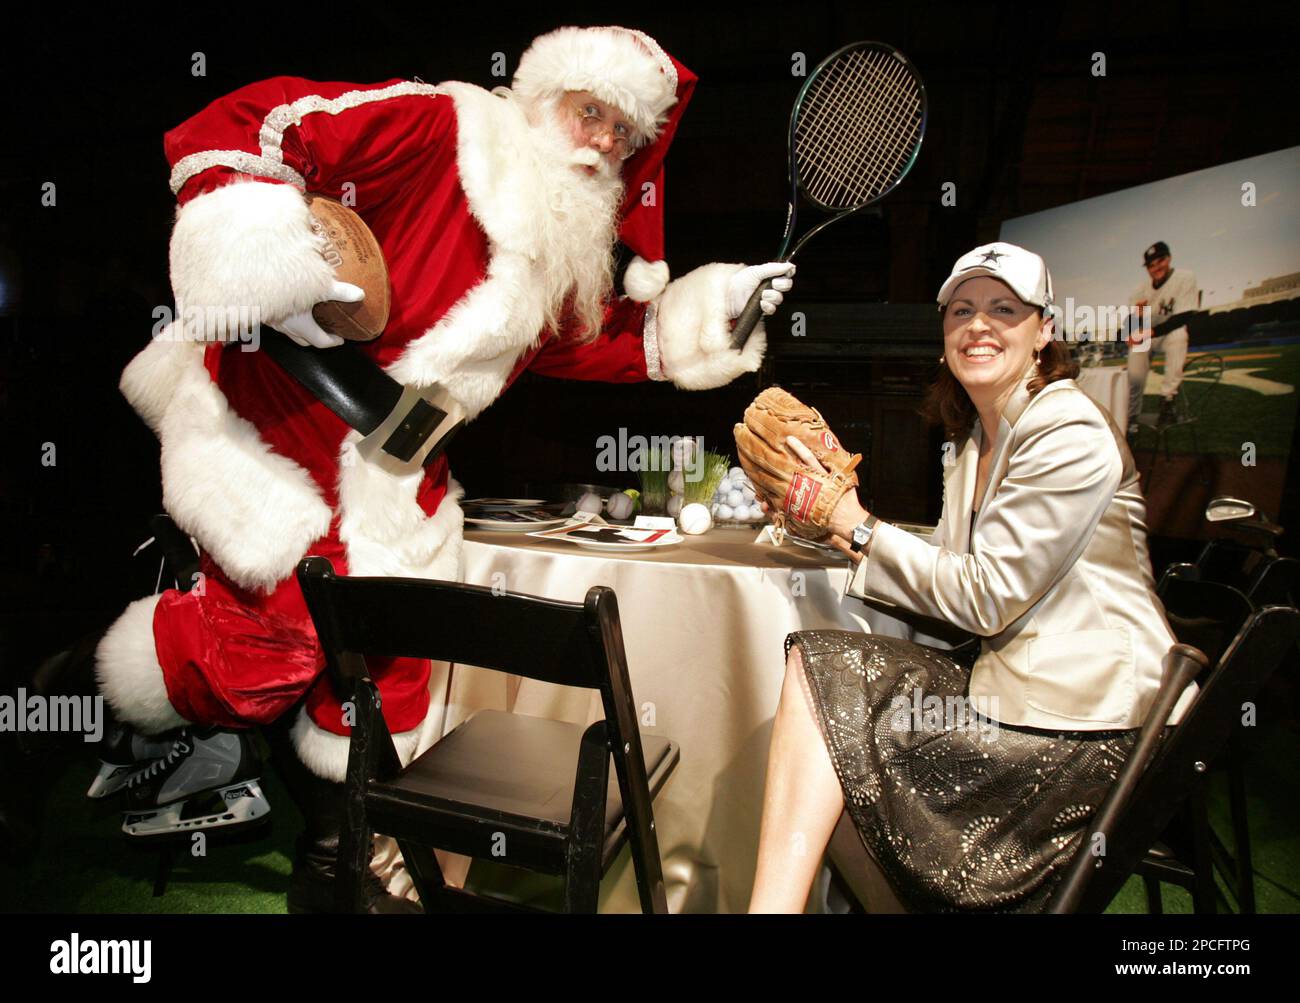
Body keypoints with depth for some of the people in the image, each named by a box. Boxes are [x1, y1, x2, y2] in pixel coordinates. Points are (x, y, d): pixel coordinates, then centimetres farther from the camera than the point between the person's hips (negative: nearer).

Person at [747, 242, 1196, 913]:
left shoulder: (1071, 435, -12)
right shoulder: (975, 443, 15)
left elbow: (985, 598, -16)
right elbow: (952, 575, 7)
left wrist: (860, 529, -12)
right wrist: (836, 512, -4)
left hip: (1088, 718, -8)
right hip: (1012, 678, 8)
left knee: (823, 680, -15)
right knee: (815, 662, -10)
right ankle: (774, 903, -8)